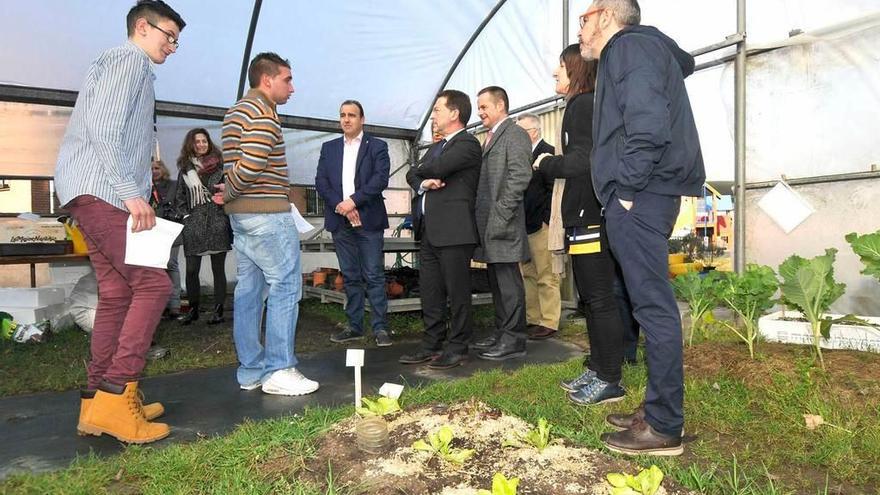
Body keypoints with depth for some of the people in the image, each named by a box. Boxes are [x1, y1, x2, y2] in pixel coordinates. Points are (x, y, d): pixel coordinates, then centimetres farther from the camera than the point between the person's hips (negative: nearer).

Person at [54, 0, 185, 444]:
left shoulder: (134, 68, 29)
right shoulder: (128, 59, -2)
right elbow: (103, 128, -16)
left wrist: (132, 193, 20)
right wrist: (130, 191, -22)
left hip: (98, 195, 10)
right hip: (101, 191, -10)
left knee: (117, 294, 7)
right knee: (152, 283, -14)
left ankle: (98, 400, 11)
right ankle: (115, 395, -14)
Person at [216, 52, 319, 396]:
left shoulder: (236, 112, 21)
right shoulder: (264, 113, -12)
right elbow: (250, 165, -22)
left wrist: (228, 193, 5)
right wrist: (229, 193, -8)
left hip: (241, 214, 10)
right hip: (267, 213, -10)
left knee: (249, 289, 10)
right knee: (285, 286, -4)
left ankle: (251, 370, 16)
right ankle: (278, 370, 0)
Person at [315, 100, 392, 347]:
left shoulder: (377, 146, 5)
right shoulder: (329, 148, 15)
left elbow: (381, 179, -8)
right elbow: (321, 181, 6)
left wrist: (353, 201, -16)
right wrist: (340, 206, -10)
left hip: (369, 219, -3)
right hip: (340, 221, 4)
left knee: (374, 276, -3)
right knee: (350, 277, 9)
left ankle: (380, 328, 3)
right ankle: (354, 326, 17)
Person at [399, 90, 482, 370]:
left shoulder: (467, 144, -5)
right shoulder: (437, 147, 23)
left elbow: (437, 168, -19)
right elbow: (412, 174, 17)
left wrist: (422, 170, 4)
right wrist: (423, 182, -6)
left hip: (453, 229, -9)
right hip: (428, 230, 9)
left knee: (457, 292, 0)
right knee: (429, 293, 11)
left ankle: (457, 349, 11)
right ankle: (431, 345, 21)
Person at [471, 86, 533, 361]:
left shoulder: (514, 134, -6)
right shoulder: (491, 137, 22)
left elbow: (520, 176, -16)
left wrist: (501, 214, -19)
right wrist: (482, 219, 12)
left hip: (503, 223, -9)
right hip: (488, 224, 9)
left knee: (508, 282, -4)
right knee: (496, 281, 14)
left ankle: (514, 339, 4)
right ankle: (502, 332, 23)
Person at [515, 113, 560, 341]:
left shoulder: (548, 152, -8)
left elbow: (552, 189, -13)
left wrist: (547, 221, -16)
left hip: (541, 225, -9)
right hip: (523, 227, 9)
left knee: (546, 277, -3)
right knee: (528, 276, 13)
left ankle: (549, 323, 4)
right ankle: (531, 320, 21)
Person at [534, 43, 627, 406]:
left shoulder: (585, 105, -10)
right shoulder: (580, 106, 20)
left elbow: (582, 161, -20)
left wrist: (545, 164, -6)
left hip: (591, 219, -11)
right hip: (584, 217, 11)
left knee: (600, 299, -5)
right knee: (590, 298, 15)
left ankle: (610, 381, 5)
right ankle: (598, 369, 26)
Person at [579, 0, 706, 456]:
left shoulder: (628, 46, -4)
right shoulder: (647, 47, 27)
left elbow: (649, 124, -20)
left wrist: (628, 187, -15)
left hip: (638, 197, -10)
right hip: (642, 196, 10)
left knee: (654, 306, -7)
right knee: (651, 304, 11)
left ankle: (663, 427, 2)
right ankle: (658, 410, 21)